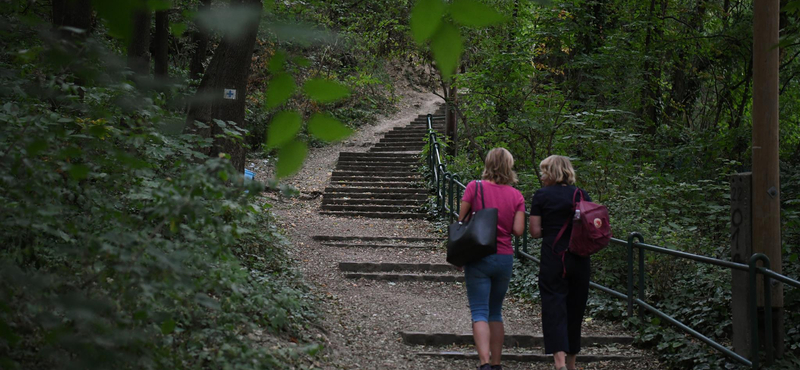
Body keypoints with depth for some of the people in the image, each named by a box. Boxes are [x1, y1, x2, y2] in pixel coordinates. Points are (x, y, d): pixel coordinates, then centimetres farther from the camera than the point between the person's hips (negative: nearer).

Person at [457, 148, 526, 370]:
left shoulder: (474, 187, -6)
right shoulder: (516, 196, 1)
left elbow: (461, 221, -2)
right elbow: (518, 231, -5)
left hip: (479, 257, -3)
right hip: (505, 258, 3)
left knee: (480, 313, -4)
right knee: (495, 312, 17)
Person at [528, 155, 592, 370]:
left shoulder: (542, 196, -3)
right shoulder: (582, 195, 6)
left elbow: (535, 231, -4)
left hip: (553, 258, -4)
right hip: (579, 260, 4)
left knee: (554, 307, -5)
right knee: (575, 308, 13)